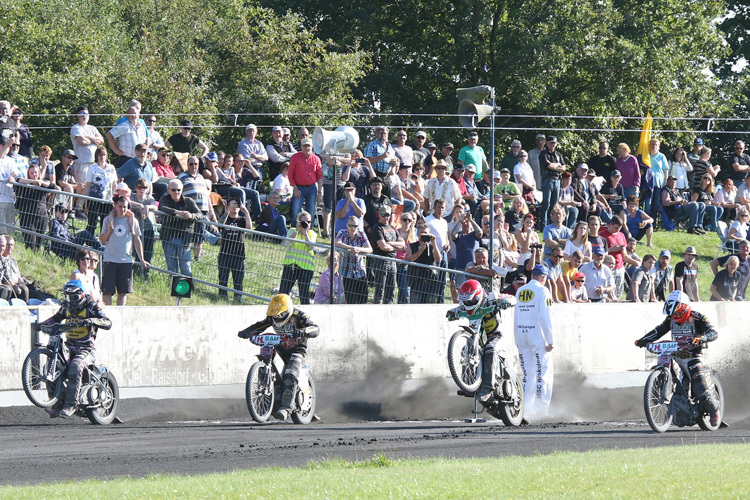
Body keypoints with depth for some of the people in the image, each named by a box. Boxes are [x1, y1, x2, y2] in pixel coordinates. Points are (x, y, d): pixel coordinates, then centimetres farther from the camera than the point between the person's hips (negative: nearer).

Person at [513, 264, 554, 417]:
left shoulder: (520, 291, 11)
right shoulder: (542, 291, -7)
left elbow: (516, 318, 14)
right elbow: (544, 317, -14)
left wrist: (517, 340, 20)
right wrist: (550, 340, -12)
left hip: (521, 334, 6)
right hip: (537, 335, -6)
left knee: (527, 374, 11)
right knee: (543, 373, -3)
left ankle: (526, 408, 8)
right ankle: (540, 409, -8)